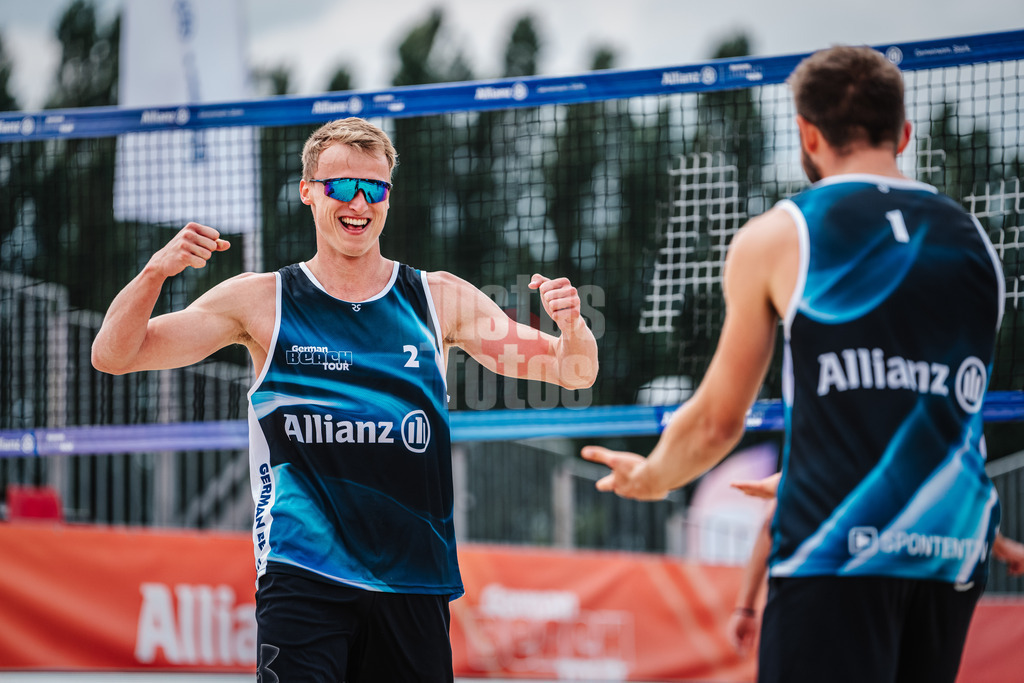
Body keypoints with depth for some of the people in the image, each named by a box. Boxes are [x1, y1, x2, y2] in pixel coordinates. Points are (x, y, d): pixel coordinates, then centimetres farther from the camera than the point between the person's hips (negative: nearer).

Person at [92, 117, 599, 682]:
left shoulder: (442, 300, 9)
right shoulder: (260, 301, 5)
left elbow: (575, 374, 10)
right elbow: (113, 356, 4)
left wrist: (572, 329, -12)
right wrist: (155, 271, -14)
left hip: (413, 583, 3)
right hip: (303, 577, -3)